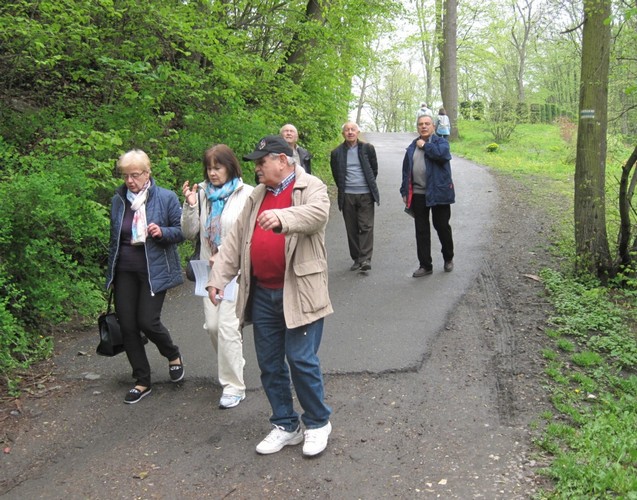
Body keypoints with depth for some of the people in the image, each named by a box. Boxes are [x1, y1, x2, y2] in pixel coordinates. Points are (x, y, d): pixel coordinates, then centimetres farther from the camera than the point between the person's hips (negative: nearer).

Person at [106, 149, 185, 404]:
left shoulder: (166, 198, -6)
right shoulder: (118, 200, 7)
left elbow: (181, 231, -1)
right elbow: (114, 238, 17)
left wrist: (162, 232, -22)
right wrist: (110, 273, 17)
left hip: (154, 270, -4)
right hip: (125, 271, 5)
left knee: (147, 321, -11)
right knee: (127, 326, 3)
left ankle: (174, 356, 22)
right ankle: (142, 382, 18)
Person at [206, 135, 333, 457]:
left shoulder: (311, 187, -4)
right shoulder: (257, 196, 15)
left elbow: (317, 213, -27)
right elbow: (235, 240, 13)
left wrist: (282, 217, -45)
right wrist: (218, 278, 5)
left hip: (298, 292, -6)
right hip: (262, 294, 7)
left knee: (302, 360, -4)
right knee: (269, 364, 12)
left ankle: (318, 423, 19)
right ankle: (285, 425, 28)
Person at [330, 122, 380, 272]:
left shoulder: (368, 148, 2)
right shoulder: (337, 152, 3)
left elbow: (374, 169, 10)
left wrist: (370, 185, 10)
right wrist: (343, 188, 12)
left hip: (366, 195, -1)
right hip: (347, 196, 1)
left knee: (366, 227, -7)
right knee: (352, 229, 6)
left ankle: (365, 259, -9)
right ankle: (356, 259, 14)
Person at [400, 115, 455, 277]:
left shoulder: (440, 141, 0)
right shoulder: (412, 146, 13)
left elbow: (442, 154, -24)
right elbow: (406, 170, 14)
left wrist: (425, 145, -11)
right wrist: (404, 191, 10)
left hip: (438, 192, -4)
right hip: (418, 195, 4)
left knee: (442, 227, 7)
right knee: (421, 231, 6)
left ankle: (448, 259, 29)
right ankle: (425, 265, 15)